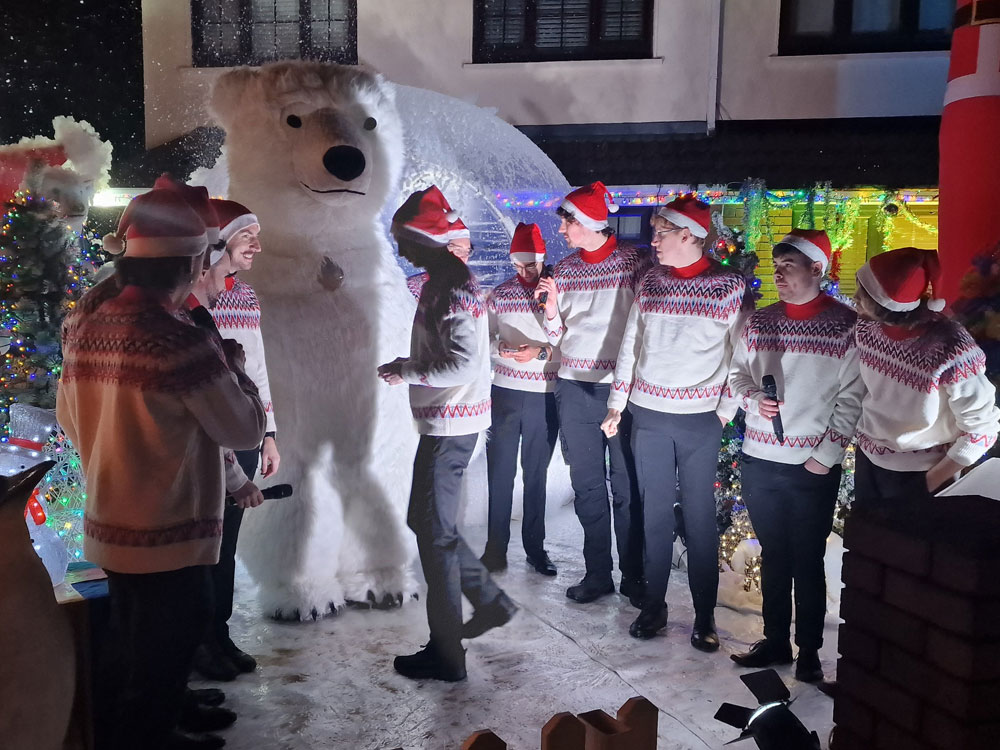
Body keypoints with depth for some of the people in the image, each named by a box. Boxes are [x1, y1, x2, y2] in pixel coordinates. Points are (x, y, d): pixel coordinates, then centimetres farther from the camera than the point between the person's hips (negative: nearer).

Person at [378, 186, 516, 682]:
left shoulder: (452, 288, -18)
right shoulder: (444, 280, 14)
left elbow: (464, 363, -27)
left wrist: (407, 372, -16)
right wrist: (409, 367, 12)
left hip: (449, 426, -10)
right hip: (442, 422, 10)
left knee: (436, 534, -1)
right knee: (426, 522, 20)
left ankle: (446, 655, 12)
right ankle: (490, 602, 32)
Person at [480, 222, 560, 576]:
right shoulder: (499, 294, 4)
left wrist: (540, 353, -21)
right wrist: (499, 349, -12)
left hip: (545, 396, -1)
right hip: (505, 392, 2)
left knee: (536, 474, 10)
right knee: (500, 471, 5)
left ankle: (535, 548, 23)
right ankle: (495, 549, 15)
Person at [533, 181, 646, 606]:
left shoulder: (632, 263, -4)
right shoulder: (564, 269, 9)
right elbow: (556, 336, 12)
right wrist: (551, 305, -7)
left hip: (621, 386, -4)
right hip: (575, 388, 4)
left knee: (627, 487, 1)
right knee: (587, 485, 9)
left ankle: (634, 576, 15)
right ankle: (597, 574, 21)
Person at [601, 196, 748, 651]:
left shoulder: (730, 286, -2)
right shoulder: (650, 282, 7)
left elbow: (739, 355, 0)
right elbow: (629, 345, 10)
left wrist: (728, 409, -5)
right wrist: (616, 406, 8)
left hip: (700, 421, -3)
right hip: (647, 416, 3)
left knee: (700, 518, 4)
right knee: (655, 514, 9)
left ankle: (705, 615, 16)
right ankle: (653, 607, 21)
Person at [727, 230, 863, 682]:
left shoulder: (846, 326, -5)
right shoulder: (760, 322, 8)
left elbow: (852, 398, -7)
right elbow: (738, 374, 14)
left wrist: (827, 454, -11)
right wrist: (753, 399, -8)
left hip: (814, 467, -4)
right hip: (760, 462, 4)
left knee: (808, 561, 7)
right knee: (774, 557, 15)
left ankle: (809, 649, 22)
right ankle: (775, 641, 28)